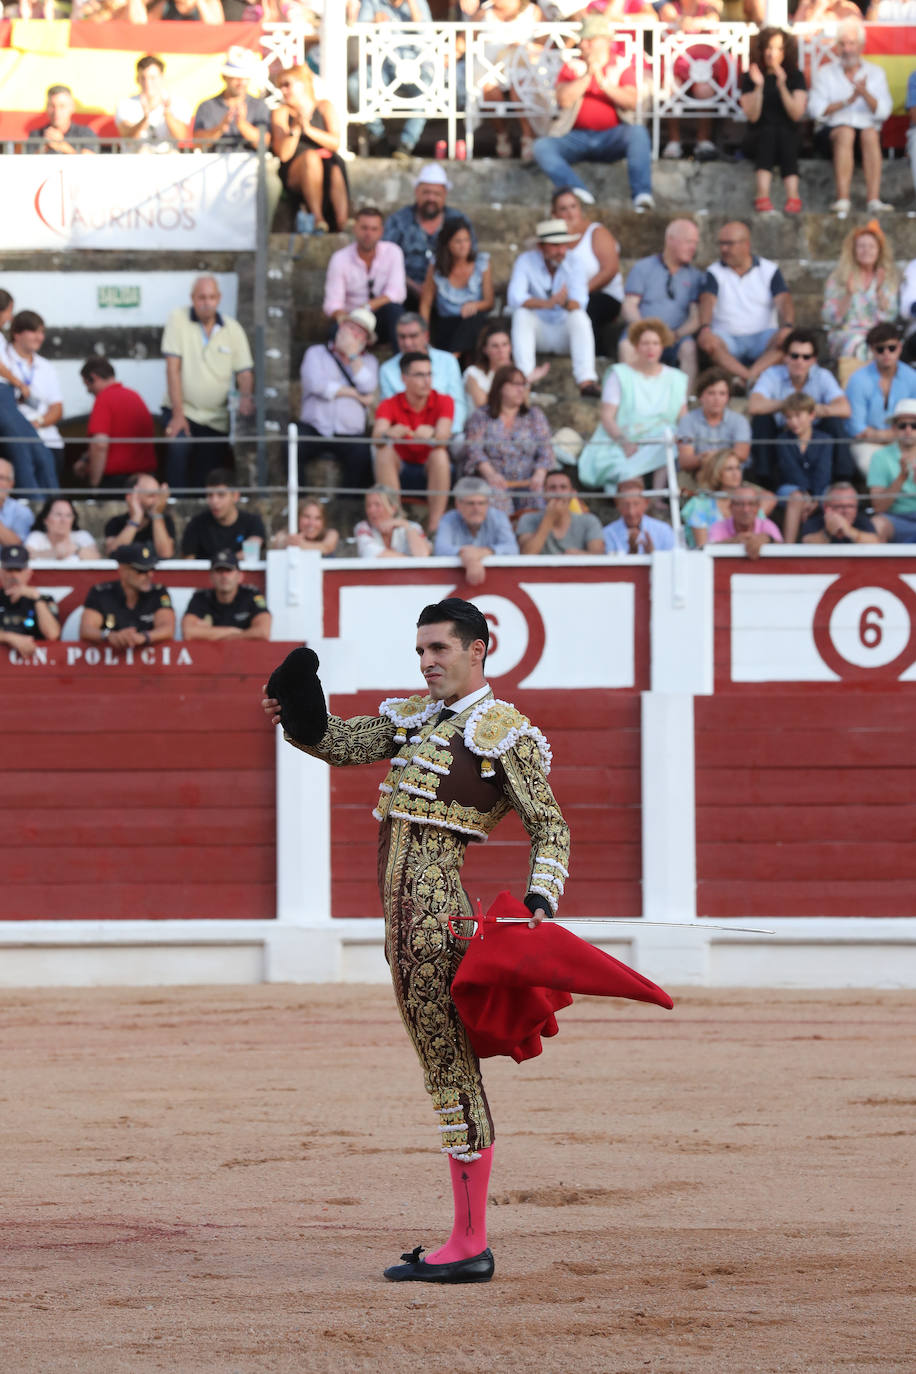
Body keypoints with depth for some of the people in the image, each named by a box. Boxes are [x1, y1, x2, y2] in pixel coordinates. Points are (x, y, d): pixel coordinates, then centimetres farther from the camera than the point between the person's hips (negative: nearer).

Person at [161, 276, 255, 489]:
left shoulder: (233, 329, 5)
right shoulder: (178, 320, -4)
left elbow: (244, 372, 4)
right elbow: (173, 368, -8)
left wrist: (246, 396, -19)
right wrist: (177, 414, -15)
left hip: (216, 419, 3)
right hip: (183, 410, -3)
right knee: (179, 448, -31)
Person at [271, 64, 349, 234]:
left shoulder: (324, 107, 13)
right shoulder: (280, 113, 11)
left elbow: (335, 143, -1)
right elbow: (283, 154, -2)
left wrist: (309, 129, -13)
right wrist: (295, 128, -15)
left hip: (328, 164, 1)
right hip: (294, 174, -1)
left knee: (335, 170, -36)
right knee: (310, 156, -36)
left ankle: (343, 223, -49)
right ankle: (317, 219, -49)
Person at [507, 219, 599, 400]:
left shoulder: (573, 264, -5)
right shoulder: (526, 261, -9)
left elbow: (579, 302, -20)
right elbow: (515, 298, -25)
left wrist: (567, 303, -47)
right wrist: (548, 303, -42)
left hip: (564, 334, 1)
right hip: (537, 333, 0)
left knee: (580, 316, -29)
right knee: (521, 314, -30)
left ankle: (586, 381, -43)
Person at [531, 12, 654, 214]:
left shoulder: (621, 69, 9)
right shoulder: (571, 68, 10)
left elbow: (631, 103, -8)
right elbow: (563, 100, -8)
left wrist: (603, 83, -18)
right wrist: (588, 75, -14)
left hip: (612, 137, -1)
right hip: (577, 137, 1)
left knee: (638, 132, -32)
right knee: (541, 147, -27)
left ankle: (641, 194, -40)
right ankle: (580, 194, -45)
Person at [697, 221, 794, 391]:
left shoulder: (770, 270, 10)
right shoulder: (714, 272, 8)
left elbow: (784, 301, -4)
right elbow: (707, 301, -9)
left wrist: (787, 327, -25)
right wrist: (705, 328, -30)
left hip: (762, 337, 0)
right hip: (728, 337, 0)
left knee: (784, 339, -32)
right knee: (707, 342, -34)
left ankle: (744, 380, -47)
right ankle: (752, 380, -45)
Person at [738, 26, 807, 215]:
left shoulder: (795, 77, 6)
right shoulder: (750, 78, 5)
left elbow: (797, 114, -8)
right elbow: (752, 116, -6)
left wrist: (782, 86, -19)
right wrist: (758, 87, -19)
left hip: (789, 137, 0)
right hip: (759, 138, 0)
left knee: (783, 132, -35)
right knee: (768, 131, -34)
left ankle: (793, 195, -51)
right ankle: (763, 195, -54)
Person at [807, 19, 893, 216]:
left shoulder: (875, 73, 12)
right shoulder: (825, 73, 11)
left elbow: (883, 112, 0)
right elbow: (816, 110, -2)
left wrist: (865, 94, -18)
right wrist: (846, 102, -11)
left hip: (868, 127, 1)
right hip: (834, 128, -1)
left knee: (870, 134, -34)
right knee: (845, 133, -35)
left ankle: (874, 199, -45)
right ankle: (843, 199, -46)